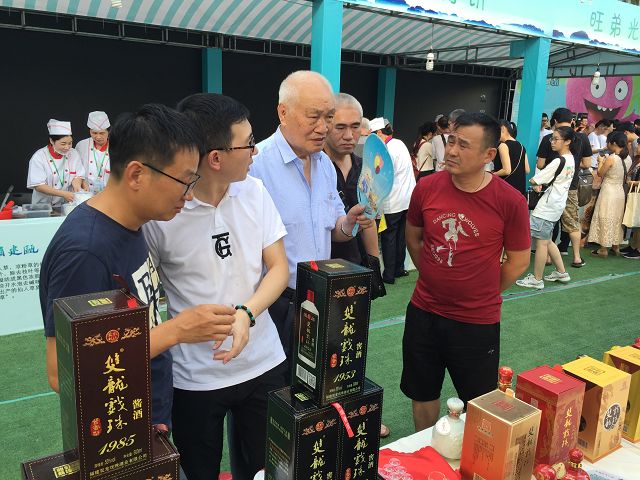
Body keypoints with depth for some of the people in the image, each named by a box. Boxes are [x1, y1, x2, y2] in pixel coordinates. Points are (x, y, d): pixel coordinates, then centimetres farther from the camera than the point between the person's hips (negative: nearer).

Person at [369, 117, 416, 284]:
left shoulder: (388, 150, -18)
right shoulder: (400, 144, 10)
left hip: (392, 202, -9)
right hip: (408, 199, 9)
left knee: (388, 237, 1)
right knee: (401, 235, 17)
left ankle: (389, 274, 7)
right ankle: (399, 269, 27)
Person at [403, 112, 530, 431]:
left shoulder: (510, 201, -16)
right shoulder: (427, 187, -7)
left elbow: (518, 261, -4)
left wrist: (481, 294, 2)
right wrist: (435, 277, 10)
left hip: (477, 322, -3)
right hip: (423, 313, 3)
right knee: (422, 393, 21)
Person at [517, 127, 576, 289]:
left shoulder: (558, 161, -19)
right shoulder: (571, 159, 10)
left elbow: (534, 180, -16)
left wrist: (534, 182, 6)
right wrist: (542, 183, 0)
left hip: (548, 206, -9)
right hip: (557, 203, 9)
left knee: (541, 241, -2)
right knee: (547, 240, 19)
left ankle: (537, 279, 6)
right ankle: (561, 272, 28)